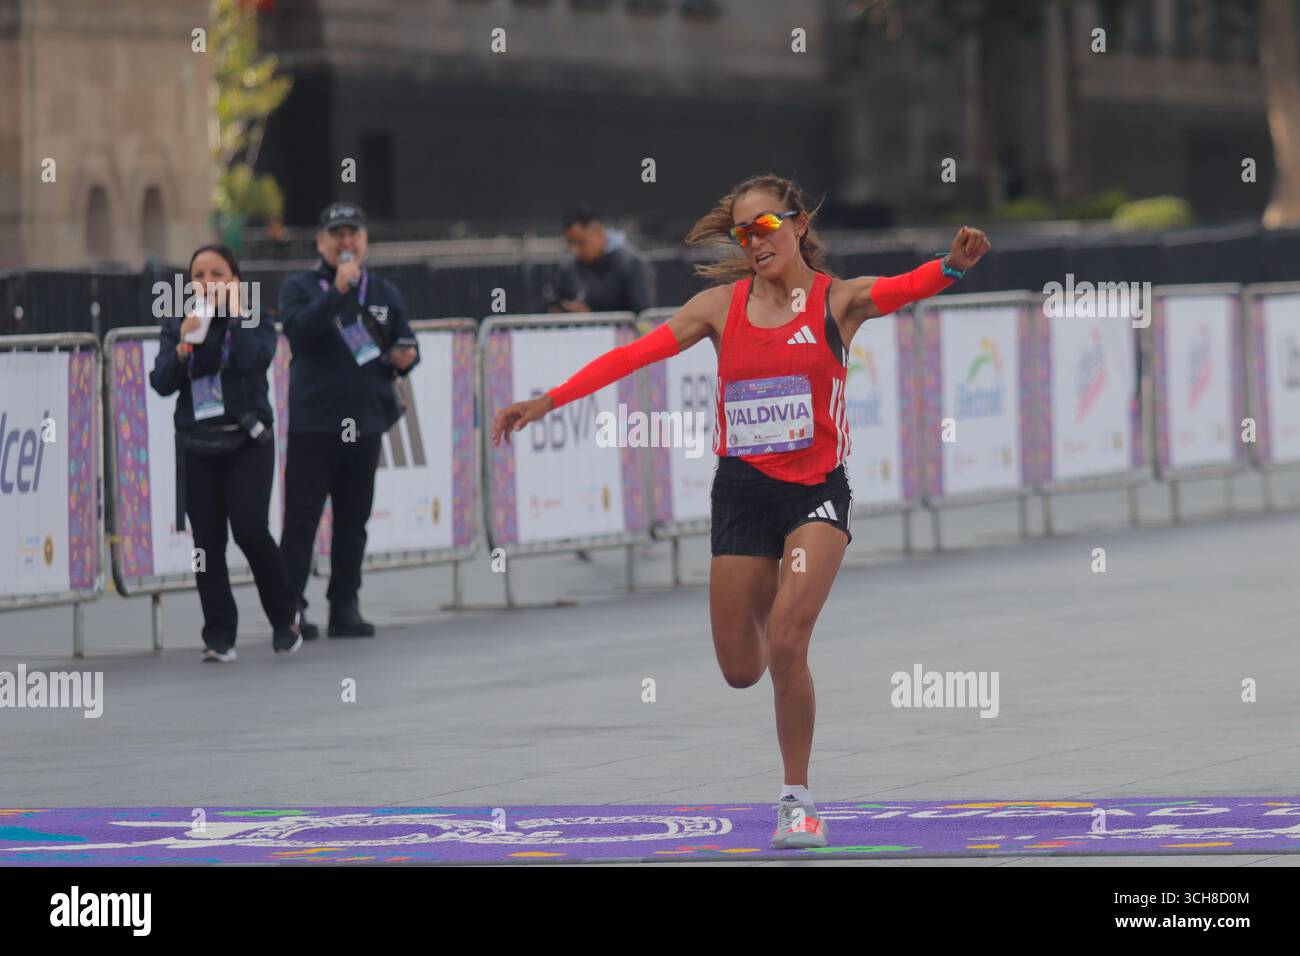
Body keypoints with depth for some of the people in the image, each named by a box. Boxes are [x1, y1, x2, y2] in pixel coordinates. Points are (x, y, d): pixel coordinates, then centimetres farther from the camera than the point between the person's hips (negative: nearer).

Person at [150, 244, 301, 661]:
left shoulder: (254, 322, 2)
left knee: (250, 529, -14)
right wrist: (184, 344, -14)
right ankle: (219, 635, 6)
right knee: (207, 541, 0)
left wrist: (235, 316, -12)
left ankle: (284, 621, 6)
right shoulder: (177, 326, 9)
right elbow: (162, 383, 0)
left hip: (247, 442, -3)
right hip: (197, 445, 3)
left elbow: (253, 360, -19)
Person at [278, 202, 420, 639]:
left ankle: (345, 606, 12)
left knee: (353, 520, 7)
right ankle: (291, 605, -2)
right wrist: (337, 290, -22)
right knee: (301, 517, -4)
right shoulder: (299, 288, 2)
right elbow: (297, 330, -17)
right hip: (312, 419, -4)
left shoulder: (384, 293, 15)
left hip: (365, 422, 4)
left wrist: (405, 358, -3)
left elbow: (404, 343, 21)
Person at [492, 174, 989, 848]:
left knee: (785, 645, -20)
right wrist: (546, 401, -12)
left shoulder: (838, 299, -4)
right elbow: (637, 354, -4)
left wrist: (952, 265, -47)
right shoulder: (722, 305, 3)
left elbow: (905, 289, -24)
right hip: (743, 488, 3)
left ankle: (797, 798, -6)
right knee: (741, 669, 6)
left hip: (816, 489, -3)